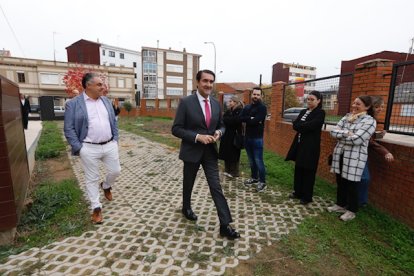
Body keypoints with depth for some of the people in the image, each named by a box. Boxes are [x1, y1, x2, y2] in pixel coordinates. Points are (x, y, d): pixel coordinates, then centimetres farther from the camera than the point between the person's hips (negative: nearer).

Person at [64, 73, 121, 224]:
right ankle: (96, 208, 23)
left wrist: (115, 140, 6)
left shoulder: (106, 101, 9)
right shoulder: (73, 104, -6)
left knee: (115, 171, 12)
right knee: (92, 179, 8)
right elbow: (69, 129, -6)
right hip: (89, 149, -4)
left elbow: (114, 122, 14)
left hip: (110, 146, 4)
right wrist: (79, 148, -11)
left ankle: (106, 186, 45)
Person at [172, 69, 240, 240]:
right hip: (192, 151, -3)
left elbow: (221, 125, 13)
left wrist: (218, 132, -11)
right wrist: (197, 136, -24)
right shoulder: (186, 102, -12)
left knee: (216, 187, 2)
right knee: (188, 183, 19)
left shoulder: (216, 103, 3)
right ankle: (186, 207, 47)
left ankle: (225, 225, 10)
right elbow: (176, 129, -13)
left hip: (210, 151, 3)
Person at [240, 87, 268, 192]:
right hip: (248, 137, 6)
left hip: (257, 138, -6)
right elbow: (241, 118, -4)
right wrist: (251, 118, -15)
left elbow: (256, 121, -20)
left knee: (258, 160, -3)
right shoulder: (247, 107, 12)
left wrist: (247, 119, -5)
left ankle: (262, 181, 10)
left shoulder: (262, 108, -7)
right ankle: (254, 177, 31)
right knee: (251, 160, 15)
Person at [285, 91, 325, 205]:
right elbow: (294, 124, 0)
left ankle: (307, 197, 16)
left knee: (308, 171, 3)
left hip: (310, 146, -6)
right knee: (298, 169, 13)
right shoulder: (303, 112, 13)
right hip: (299, 144, 7)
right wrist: (304, 127, -16)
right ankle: (298, 192, 27)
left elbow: (310, 126, -22)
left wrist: (300, 126, -9)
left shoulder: (320, 113, -7)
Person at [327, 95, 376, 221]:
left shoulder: (370, 121, -9)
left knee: (351, 184, 6)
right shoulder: (347, 117, 9)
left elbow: (356, 139, -20)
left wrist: (340, 135, -5)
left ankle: (351, 211, 25)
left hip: (355, 157, -6)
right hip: (340, 154, 6)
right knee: (340, 181, 16)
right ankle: (340, 205, 34)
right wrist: (347, 133, -17)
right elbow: (333, 131, -1)